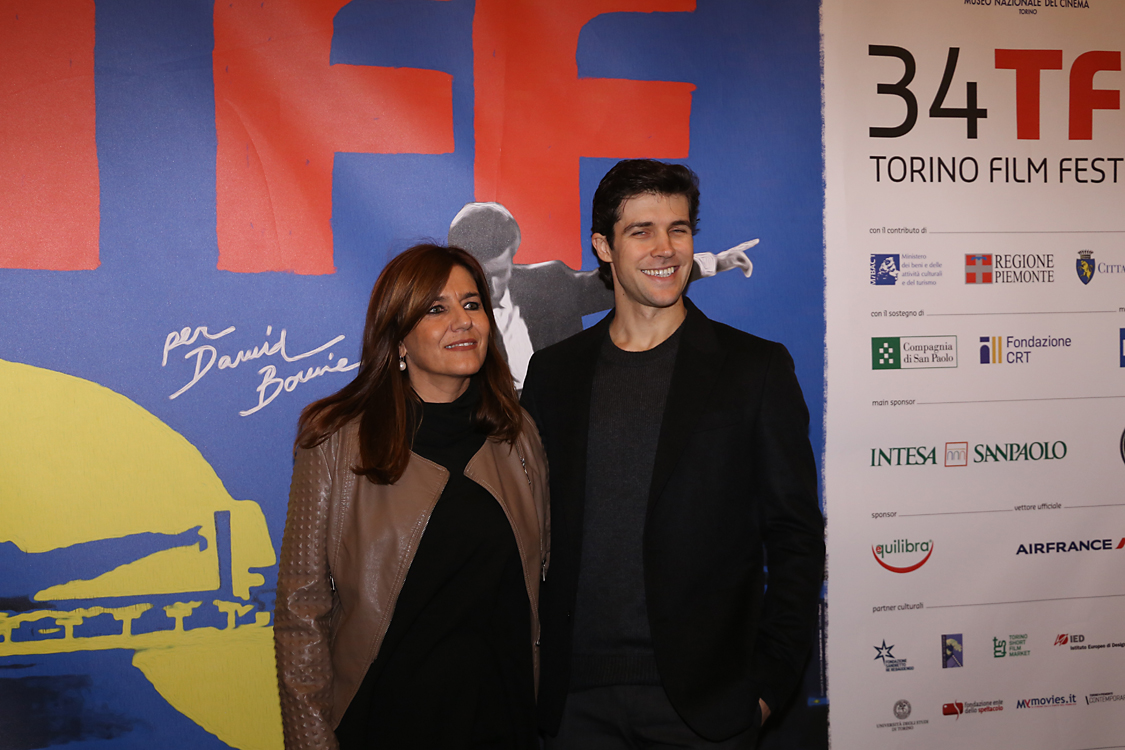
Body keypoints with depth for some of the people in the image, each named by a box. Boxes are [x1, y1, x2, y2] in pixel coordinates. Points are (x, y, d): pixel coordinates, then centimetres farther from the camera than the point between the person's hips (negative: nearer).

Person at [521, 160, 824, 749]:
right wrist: (529, 673, 3)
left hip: (703, 701, -2)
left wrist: (769, 682, -6)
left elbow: (797, 540, 0)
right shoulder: (553, 372, 7)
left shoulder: (757, 368, -1)